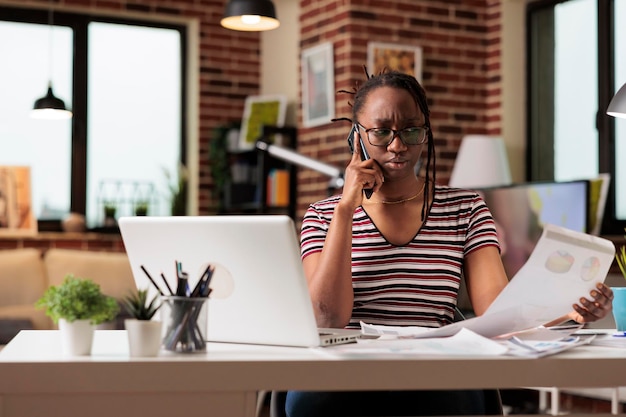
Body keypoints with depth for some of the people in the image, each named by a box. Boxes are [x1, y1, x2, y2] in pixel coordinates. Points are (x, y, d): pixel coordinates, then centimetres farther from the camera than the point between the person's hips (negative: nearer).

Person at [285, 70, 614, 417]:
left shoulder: (466, 209, 15)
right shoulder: (322, 217, 12)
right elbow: (327, 318, -6)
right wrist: (347, 207, -4)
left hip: (437, 387, 1)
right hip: (346, 384, -1)